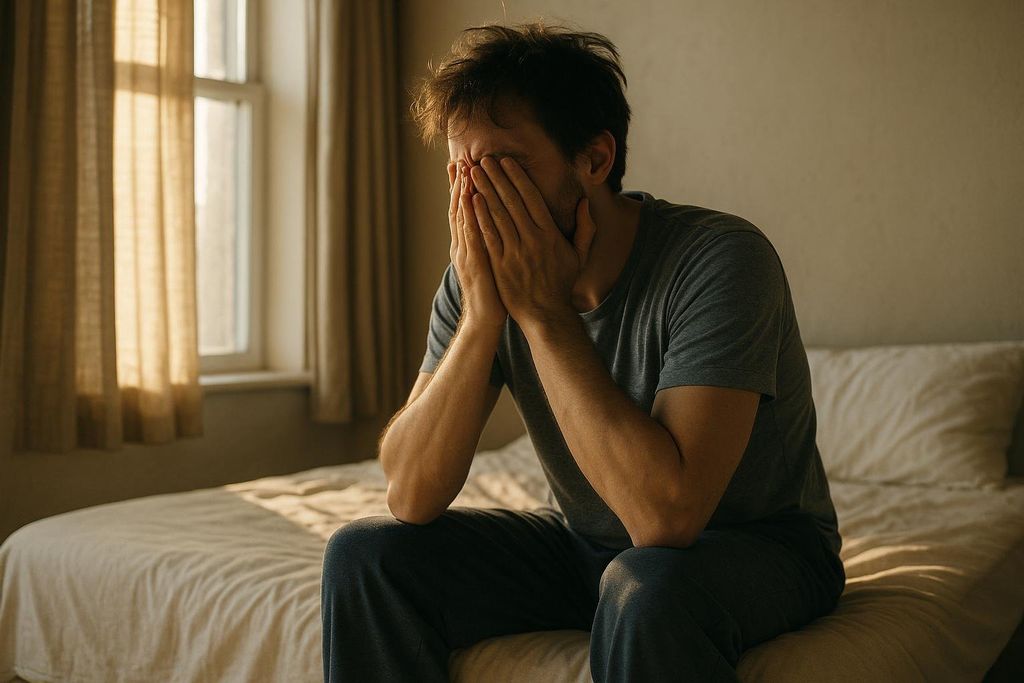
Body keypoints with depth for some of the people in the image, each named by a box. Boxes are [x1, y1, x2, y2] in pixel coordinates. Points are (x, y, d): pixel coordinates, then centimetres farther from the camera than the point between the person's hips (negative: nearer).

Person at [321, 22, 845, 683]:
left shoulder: (722, 258, -25)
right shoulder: (483, 271, -9)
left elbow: (665, 515, -35)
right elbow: (412, 496, -15)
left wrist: (543, 311, -31)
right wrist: (482, 314, -26)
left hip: (758, 547, -5)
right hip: (587, 544, 5)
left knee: (647, 589, -38)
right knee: (365, 554, -9)